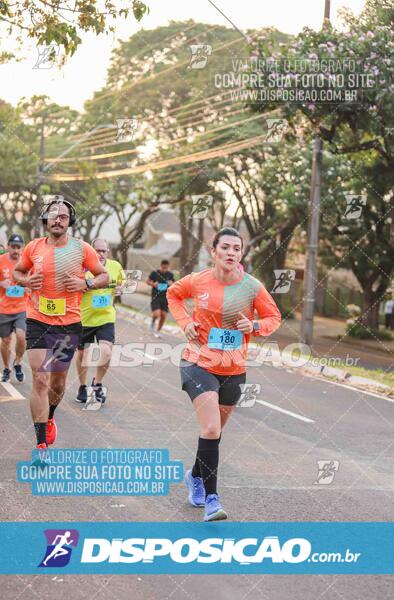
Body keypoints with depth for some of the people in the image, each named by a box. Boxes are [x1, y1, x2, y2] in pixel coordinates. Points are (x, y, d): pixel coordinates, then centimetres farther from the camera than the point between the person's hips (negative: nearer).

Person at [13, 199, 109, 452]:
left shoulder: (82, 248, -3)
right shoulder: (34, 247, 0)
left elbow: (104, 276, 5)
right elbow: (18, 272, 16)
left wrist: (86, 283, -14)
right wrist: (26, 281, -7)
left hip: (69, 324, 1)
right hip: (38, 321, -1)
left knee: (58, 380, 15)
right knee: (40, 380, -11)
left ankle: (49, 418, 46)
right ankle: (41, 444, -8)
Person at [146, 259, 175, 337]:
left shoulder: (170, 275, 3)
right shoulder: (154, 273, -5)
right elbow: (148, 281, 7)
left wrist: (171, 284, -9)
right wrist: (153, 284, -13)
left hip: (165, 297, 3)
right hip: (155, 296, -3)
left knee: (163, 315, 3)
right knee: (156, 314, -17)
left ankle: (158, 331, 23)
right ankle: (152, 323, 17)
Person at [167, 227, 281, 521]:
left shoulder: (252, 286, -7)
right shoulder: (197, 281, -7)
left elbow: (274, 317, 6)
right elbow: (173, 294, 14)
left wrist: (254, 326, -15)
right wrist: (185, 321, -2)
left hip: (234, 370, 3)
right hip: (200, 363, -2)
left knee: (214, 430, 17)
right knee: (211, 428, -17)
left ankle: (195, 476, 44)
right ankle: (211, 497, -10)